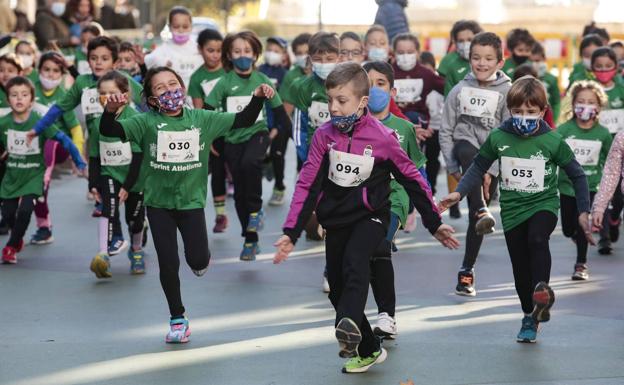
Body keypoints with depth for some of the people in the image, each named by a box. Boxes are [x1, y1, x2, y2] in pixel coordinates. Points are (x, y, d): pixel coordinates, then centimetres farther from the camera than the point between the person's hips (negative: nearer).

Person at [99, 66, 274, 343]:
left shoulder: (202, 120, -2)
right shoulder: (146, 123, -8)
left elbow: (242, 121, 3)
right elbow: (109, 131, -17)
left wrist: (257, 98, -13)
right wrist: (110, 110, -36)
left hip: (191, 201, 1)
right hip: (159, 203, -1)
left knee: (198, 260, -6)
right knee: (168, 263, 2)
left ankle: (200, 257, 34)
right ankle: (177, 320, 19)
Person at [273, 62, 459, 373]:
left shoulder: (382, 137, -10)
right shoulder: (324, 136, -3)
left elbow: (412, 179, 0)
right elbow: (308, 185, -3)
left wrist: (435, 224, 3)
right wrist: (291, 233, -8)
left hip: (370, 217, -4)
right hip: (335, 221, 4)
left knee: (355, 262, -33)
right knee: (337, 289, 7)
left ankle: (349, 325, -52)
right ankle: (369, 351, 23)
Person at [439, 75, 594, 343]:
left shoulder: (552, 141, -10)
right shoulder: (498, 138, -6)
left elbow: (577, 175, 1)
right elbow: (479, 167, 9)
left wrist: (583, 211, -1)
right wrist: (459, 193, -3)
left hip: (543, 204, -2)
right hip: (512, 210, 2)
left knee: (537, 239, -35)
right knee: (521, 268, 7)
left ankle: (541, 290, -36)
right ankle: (530, 318, 24)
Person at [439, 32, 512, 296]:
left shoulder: (507, 92, -6)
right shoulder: (459, 90, -1)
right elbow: (446, 130, 3)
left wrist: (491, 170, -14)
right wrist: (453, 166, -3)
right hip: (465, 146, 1)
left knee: (475, 219, 0)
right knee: (468, 153, -37)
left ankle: (467, 271, 12)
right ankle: (482, 211, -44)